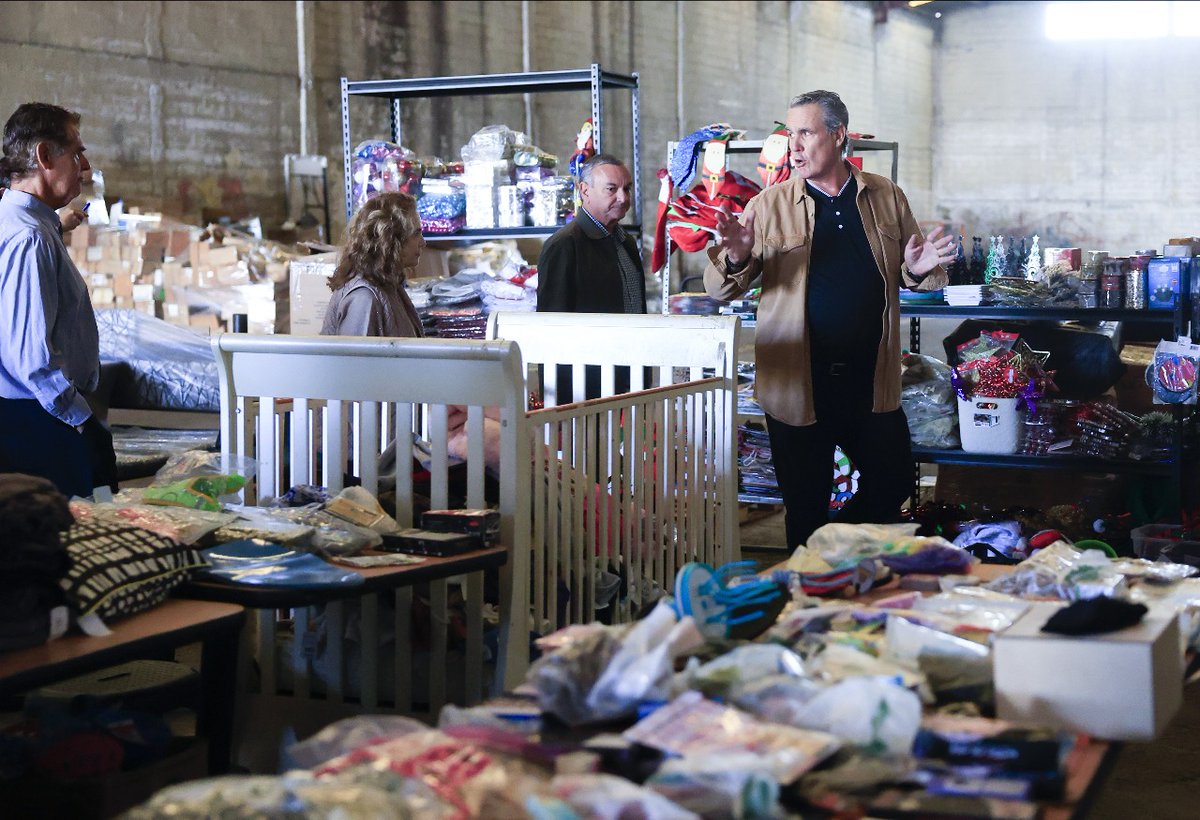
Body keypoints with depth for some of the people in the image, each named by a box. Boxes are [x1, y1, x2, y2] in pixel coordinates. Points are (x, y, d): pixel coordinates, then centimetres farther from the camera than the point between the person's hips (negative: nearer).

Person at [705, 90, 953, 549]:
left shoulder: (886, 197, 5)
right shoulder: (769, 206, -1)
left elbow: (907, 274, 15)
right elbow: (720, 289, -4)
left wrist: (920, 268, -10)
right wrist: (737, 257, -27)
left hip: (871, 383, 2)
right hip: (797, 386, -2)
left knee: (892, 486, 11)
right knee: (806, 510, 8)